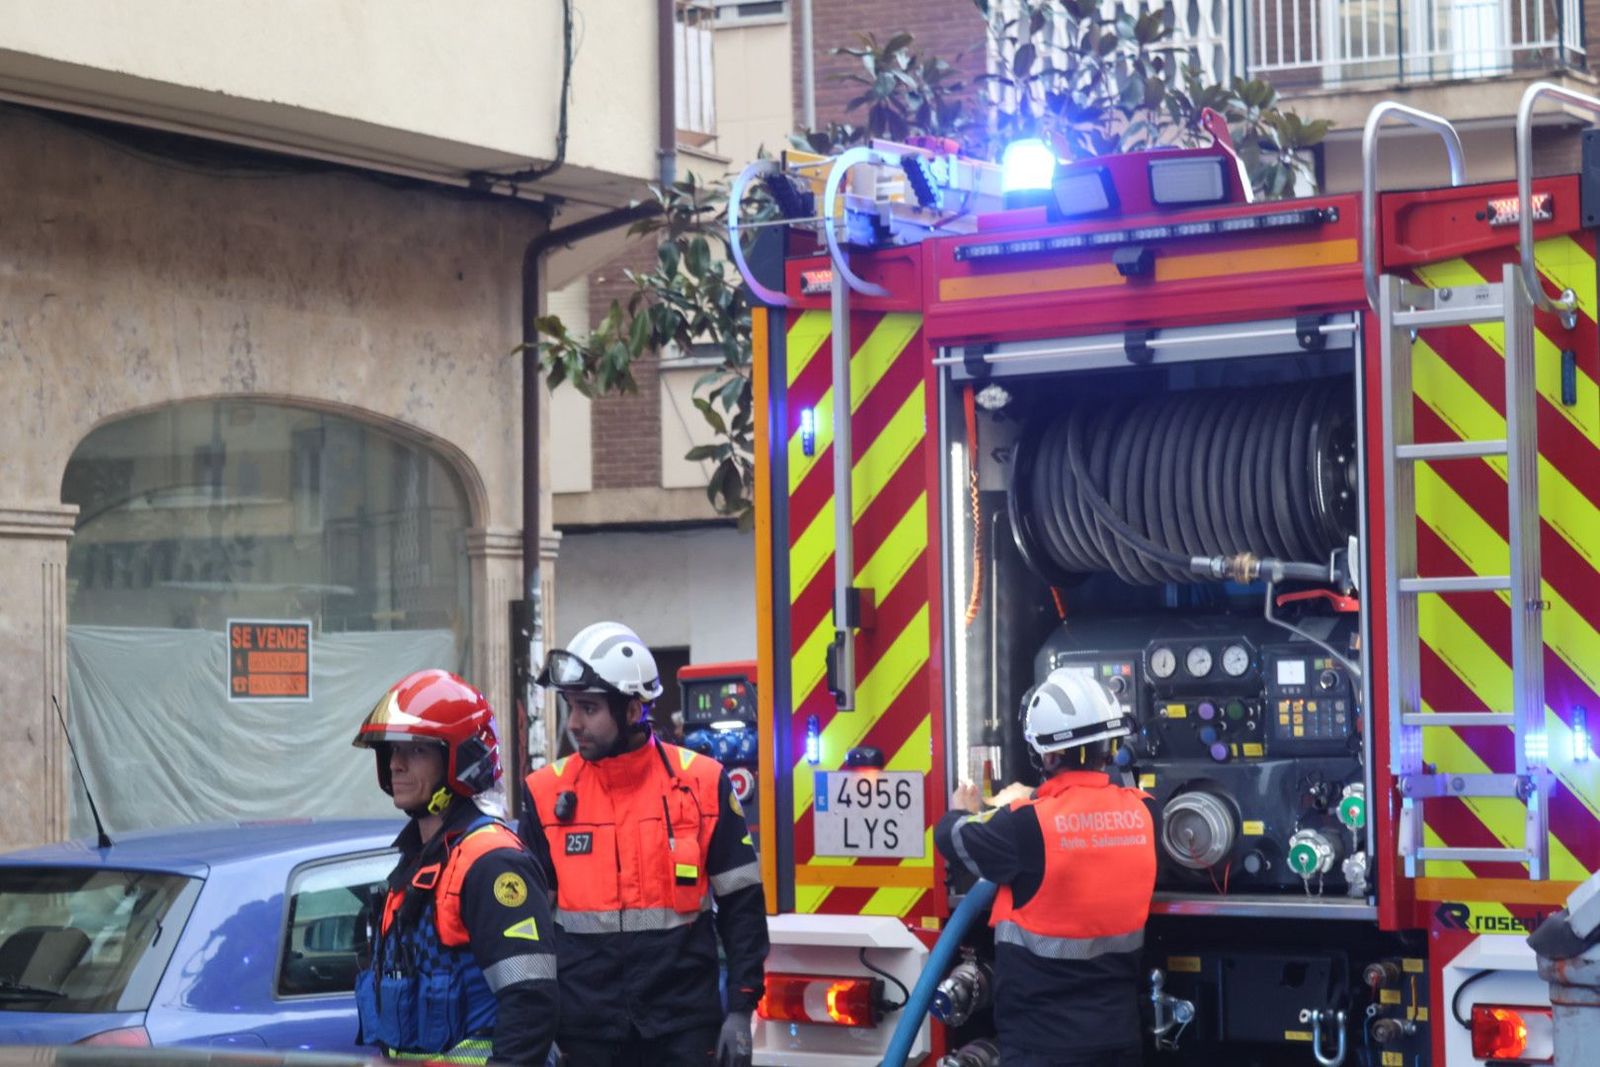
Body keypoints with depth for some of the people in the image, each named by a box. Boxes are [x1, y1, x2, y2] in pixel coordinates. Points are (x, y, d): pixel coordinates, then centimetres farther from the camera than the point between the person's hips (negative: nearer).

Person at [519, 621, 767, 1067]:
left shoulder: (702, 783, -2)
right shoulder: (548, 793, 1)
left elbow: (741, 904, 2)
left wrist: (740, 1010, -3)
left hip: (684, 1026, -1)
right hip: (586, 1029, 1)